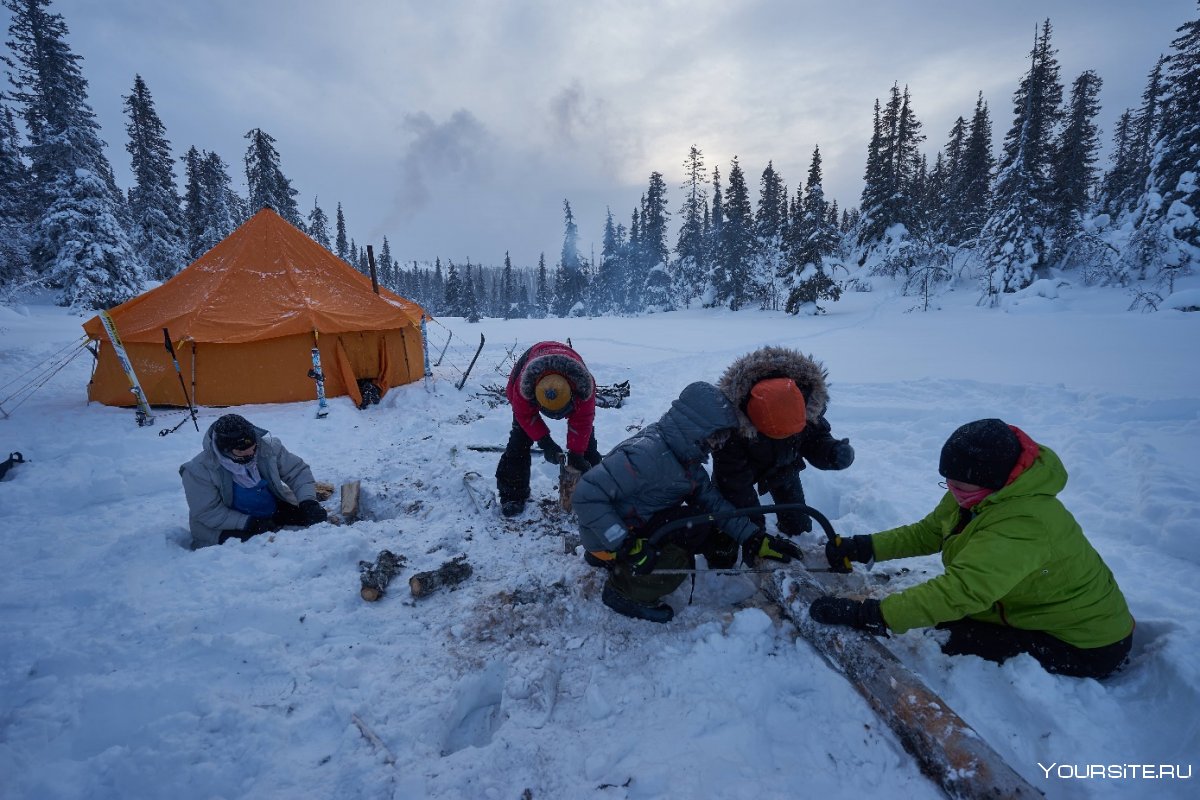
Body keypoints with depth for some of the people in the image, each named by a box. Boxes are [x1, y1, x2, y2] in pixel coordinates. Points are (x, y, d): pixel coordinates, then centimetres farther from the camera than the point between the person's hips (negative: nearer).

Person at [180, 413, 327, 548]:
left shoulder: (268, 447, -14)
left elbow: (298, 471, -6)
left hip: (275, 512, 3)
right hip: (232, 526, -2)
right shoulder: (199, 470, -20)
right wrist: (249, 523, -27)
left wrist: (308, 501, -22)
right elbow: (208, 512, -17)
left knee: (316, 514, -12)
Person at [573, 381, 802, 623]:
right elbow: (587, 495, -34)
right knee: (676, 563, -28)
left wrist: (754, 538, -12)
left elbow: (710, 499, -3)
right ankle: (621, 590, -5)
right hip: (609, 541, -8)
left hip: (644, 524, 8)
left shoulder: (685, 454, -4)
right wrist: (626, 546, -35)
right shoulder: (646, 454, -33)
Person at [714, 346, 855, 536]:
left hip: (783, 466, 4)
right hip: (742, 465, -3)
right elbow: (734, 479, -34)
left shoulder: (810, 398, -34)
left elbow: (815, 439, -15)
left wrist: (833, 451, -39)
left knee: (798, 527, 13)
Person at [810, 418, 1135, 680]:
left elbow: (960, 591, -44)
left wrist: (865, 614, -47)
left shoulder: (1023, 525, -37)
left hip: (1087, 647, -8)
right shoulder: (977, 494, -11)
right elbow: (927, 532, -2)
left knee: (949, 642, -18)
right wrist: (864, 548, -17)